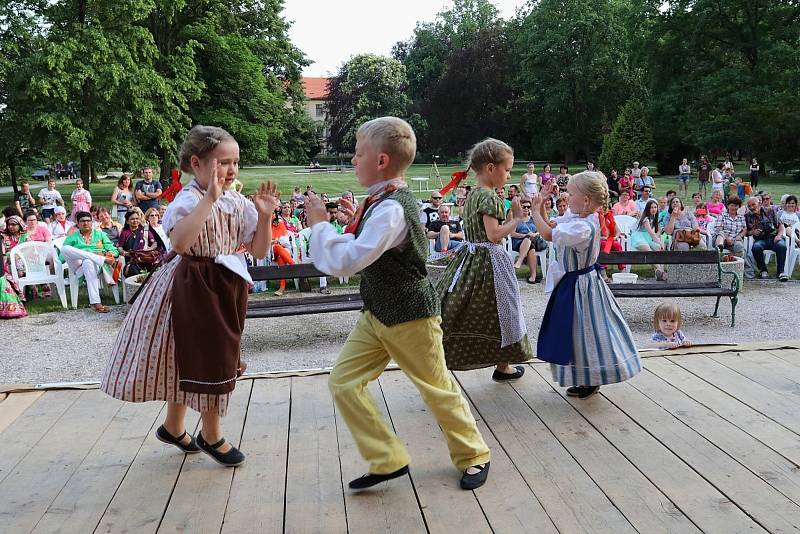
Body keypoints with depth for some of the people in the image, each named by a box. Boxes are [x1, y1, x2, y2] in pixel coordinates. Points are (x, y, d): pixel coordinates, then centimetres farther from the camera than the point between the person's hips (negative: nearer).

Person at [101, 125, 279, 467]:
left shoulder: (239, 204, 3)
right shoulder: (189, 200, -18)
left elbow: (258, 251, 4)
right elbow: (179, 243, -39)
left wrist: (264, 215, -10)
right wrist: (209, 197, -37)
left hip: (227, 287, 7)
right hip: (195, 287, -7)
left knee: (189, 358, 20)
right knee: (208, 359, 2)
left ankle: (173, 427, 39)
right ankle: (212, 437, 24)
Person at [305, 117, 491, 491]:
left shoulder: (392, 209, -27)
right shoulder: (383, 200, 3)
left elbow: (345, 262, -32)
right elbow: (358, 250, 16)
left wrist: (319, 225, -19)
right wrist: (325, 228, 5)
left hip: (410, 318, -9)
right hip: (377, 314, 9)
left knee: (437, 388, 8)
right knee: (343, 382, 4)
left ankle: (474, 456, 32)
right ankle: (387, 461, 16)